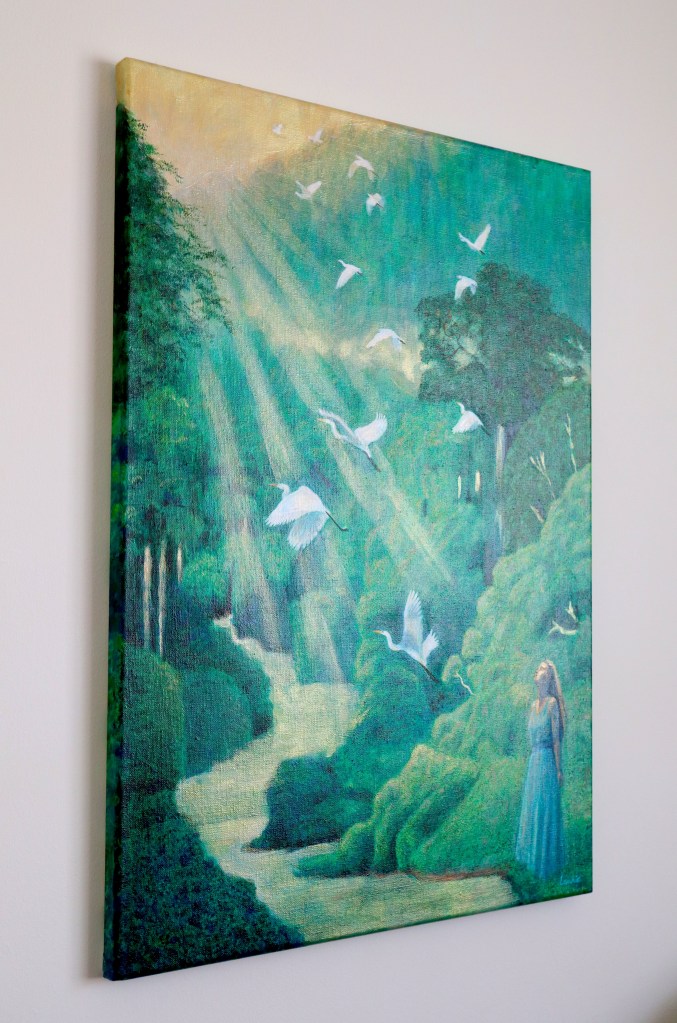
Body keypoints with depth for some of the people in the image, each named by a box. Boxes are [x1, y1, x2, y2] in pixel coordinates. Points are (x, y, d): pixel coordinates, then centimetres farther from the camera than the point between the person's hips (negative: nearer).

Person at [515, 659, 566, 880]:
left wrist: (559, 769, -14)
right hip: (534, 760, 8)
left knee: (546, 809, -1)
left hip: (547, 761, -8)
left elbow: (557, 739, -13)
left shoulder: (552, 703, -10)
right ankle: (530, 855, 24)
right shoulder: (534, 704, 12)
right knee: (531, 807, 13)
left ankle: (546, 862, 8)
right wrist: (534, 759, 16)